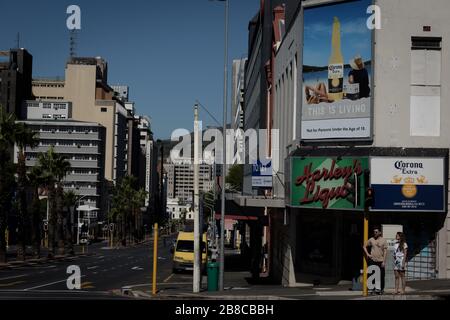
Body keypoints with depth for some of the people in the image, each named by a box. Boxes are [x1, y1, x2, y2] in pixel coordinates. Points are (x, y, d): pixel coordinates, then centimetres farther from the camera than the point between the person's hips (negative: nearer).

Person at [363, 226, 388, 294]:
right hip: (372, 260, 1)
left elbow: (385, 251, -2)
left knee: (381, 276, 4)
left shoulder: (383, 240, 0)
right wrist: (367, 254, 2)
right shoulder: (371, 240, 5)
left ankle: (381, 289, 16)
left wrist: (384, 261, -8)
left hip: (380, 261, -1)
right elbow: (364, 246, 16)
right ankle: (376, 288, 5)